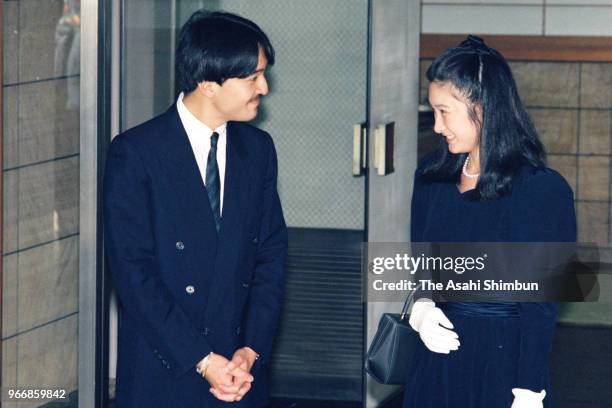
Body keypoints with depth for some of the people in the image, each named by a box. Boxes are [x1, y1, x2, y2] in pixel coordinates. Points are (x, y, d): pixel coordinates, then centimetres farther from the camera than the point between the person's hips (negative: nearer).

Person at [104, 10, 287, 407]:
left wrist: (252, 350, -6)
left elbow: (271, 254, 6)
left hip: (242, 370, 4)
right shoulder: (134, 153, -10)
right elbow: (132, 271, -13)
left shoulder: (258, 148, 6)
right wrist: (201, 360, -15)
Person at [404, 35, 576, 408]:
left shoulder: (542, 191, -14)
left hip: (503, 364, -5)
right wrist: (420, 308, -7)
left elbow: (541, 307, -13)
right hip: (437, 359, 5)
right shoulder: (433, 177, 4)